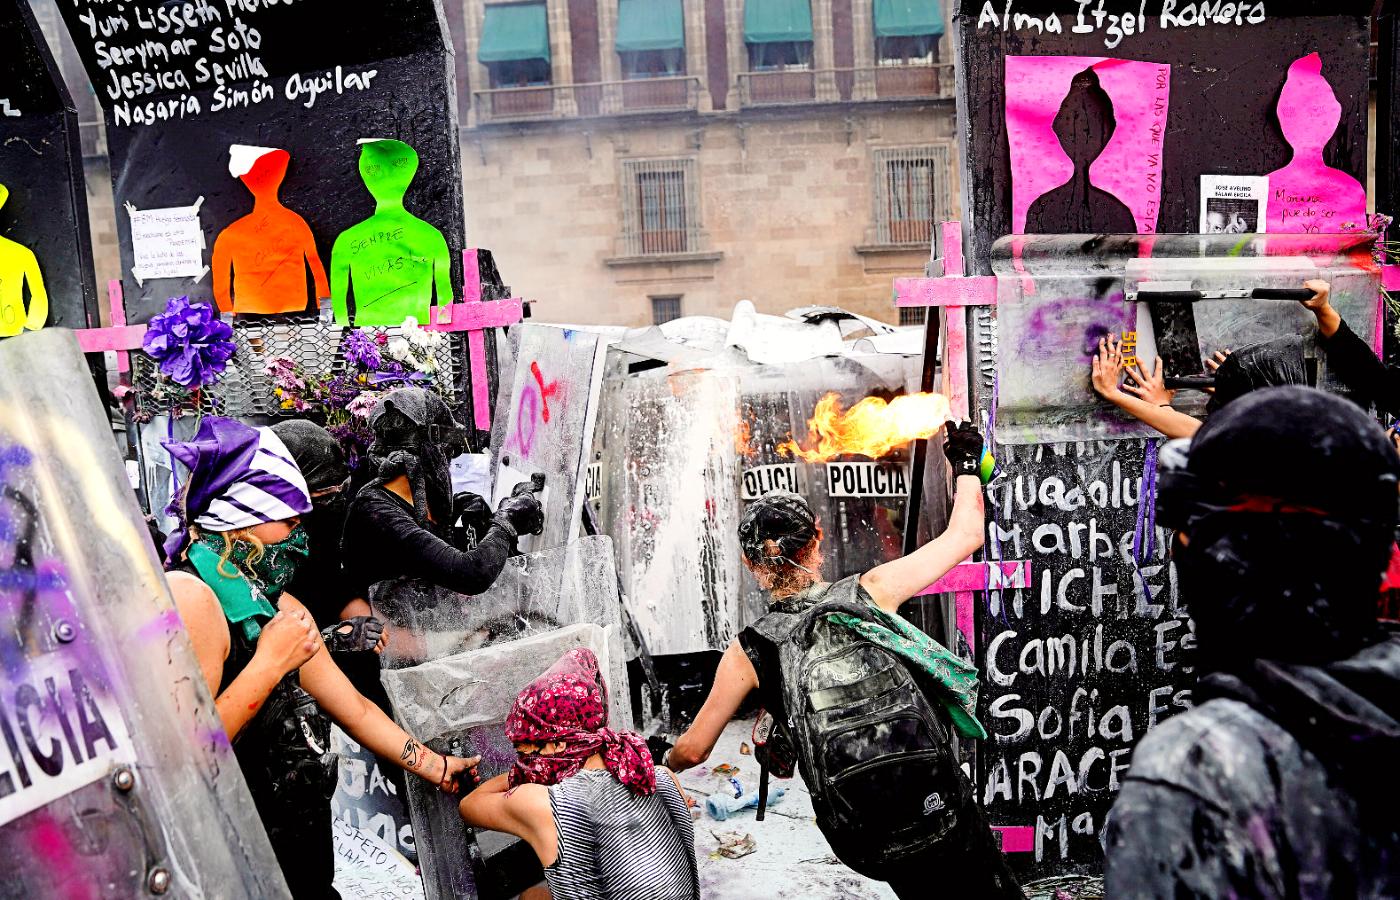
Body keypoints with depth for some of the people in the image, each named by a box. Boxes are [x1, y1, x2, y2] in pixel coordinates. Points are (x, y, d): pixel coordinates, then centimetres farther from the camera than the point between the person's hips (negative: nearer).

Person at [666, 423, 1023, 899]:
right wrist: (965, 465, 24)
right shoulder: (870, 591, -3)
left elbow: (692, 750, 9)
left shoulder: (748, 652, -1)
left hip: (866, 843, 1)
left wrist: (663, 762, 32)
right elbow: (965, 534, 7)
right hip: (942, 809, -1)